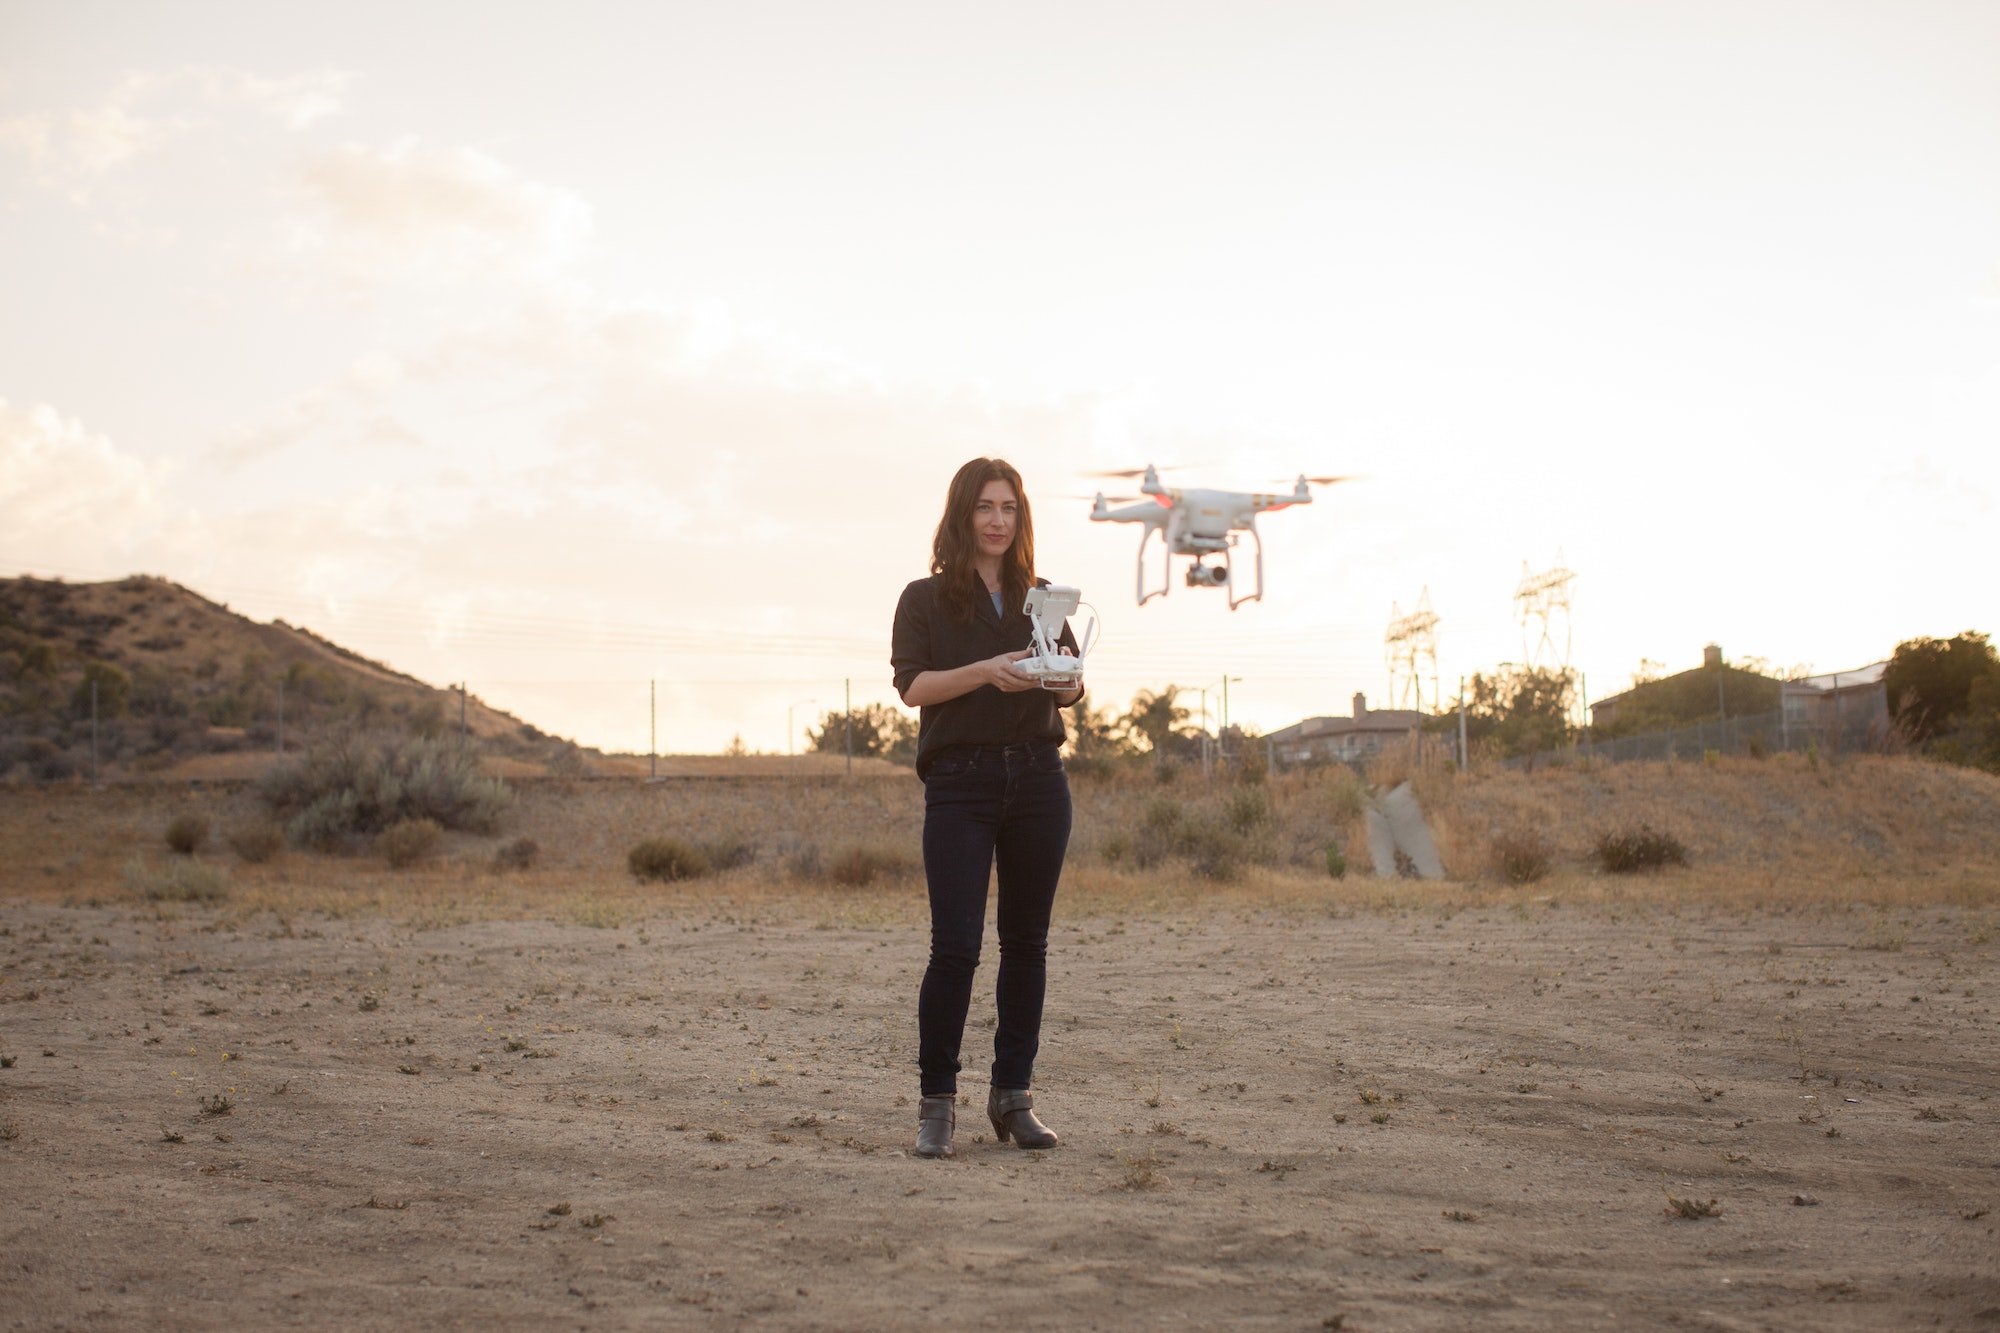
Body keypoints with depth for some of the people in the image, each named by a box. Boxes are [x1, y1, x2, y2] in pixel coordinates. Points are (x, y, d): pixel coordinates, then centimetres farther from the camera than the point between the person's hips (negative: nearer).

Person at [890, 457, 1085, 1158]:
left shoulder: (1042, 597, 14)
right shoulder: (926, 599, 5)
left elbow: (1072, 692, 12)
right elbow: (912, 686, -7)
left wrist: (1061, 676, -11)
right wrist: (987, 671, -21)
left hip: (1038, 778, 4)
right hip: (960, 783, -3)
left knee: (1027, 941, 6)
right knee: (955, 945, -9)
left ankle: (1013, 1094, 14)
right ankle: (937, 1102, -1)